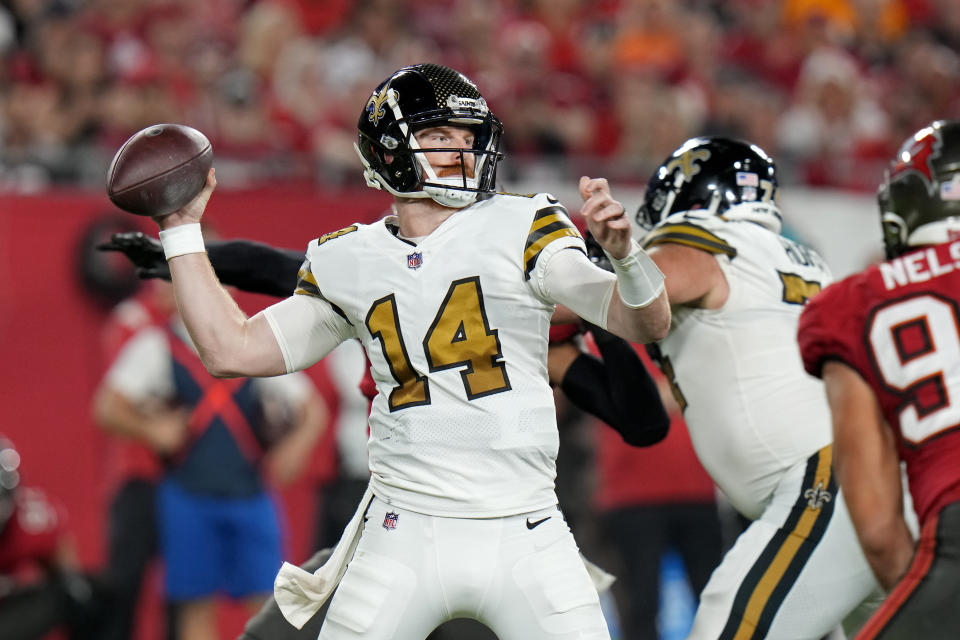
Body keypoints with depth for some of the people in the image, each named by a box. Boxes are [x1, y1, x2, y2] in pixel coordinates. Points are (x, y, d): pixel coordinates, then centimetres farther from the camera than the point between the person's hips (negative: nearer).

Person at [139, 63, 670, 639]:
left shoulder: (520, 231, 1)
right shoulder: (350, 264, 8)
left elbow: (648, 325, -7)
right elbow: (233, 350, 12)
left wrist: (622, 251, -28)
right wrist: (183, 229, 13)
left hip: (522, 539, -1)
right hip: (404, 538, 1)